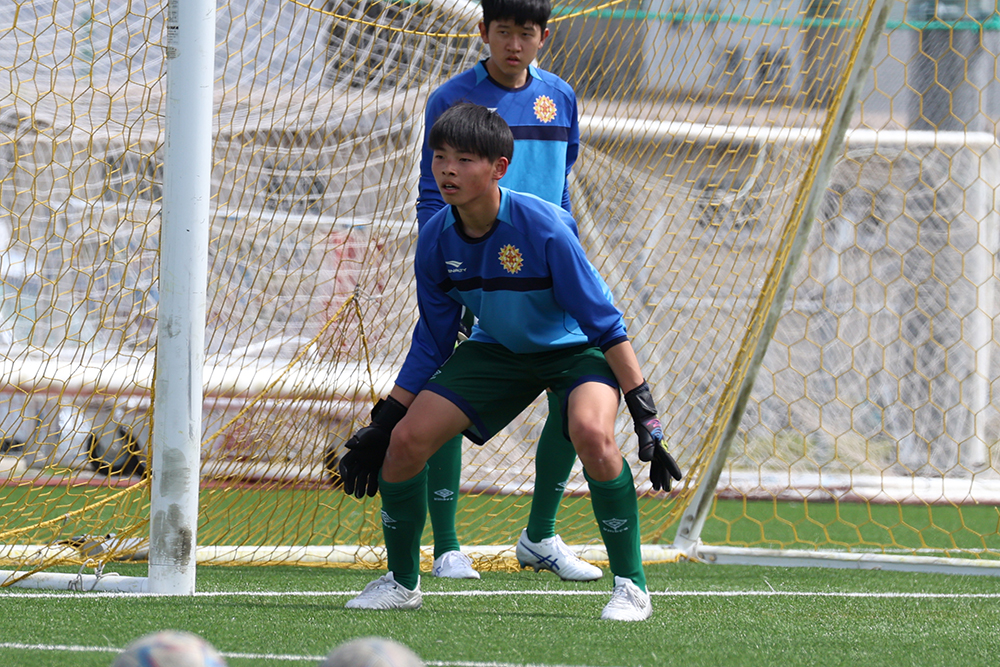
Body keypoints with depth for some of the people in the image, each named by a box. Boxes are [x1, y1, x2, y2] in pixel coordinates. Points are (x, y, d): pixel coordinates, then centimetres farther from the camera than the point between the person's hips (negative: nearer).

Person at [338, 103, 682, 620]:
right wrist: (381, 424, 2)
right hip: (496, 350, 5)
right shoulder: (436, 239, -14)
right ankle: (401, 582, 14)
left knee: (591, 433, -35)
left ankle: (630, 585, -19)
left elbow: (605, 323, -25)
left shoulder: (542, 227, -30)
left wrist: (645, 414, -29)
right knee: (405, 441, -9)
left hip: (575, 349, -5)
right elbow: (431, 344, 1)